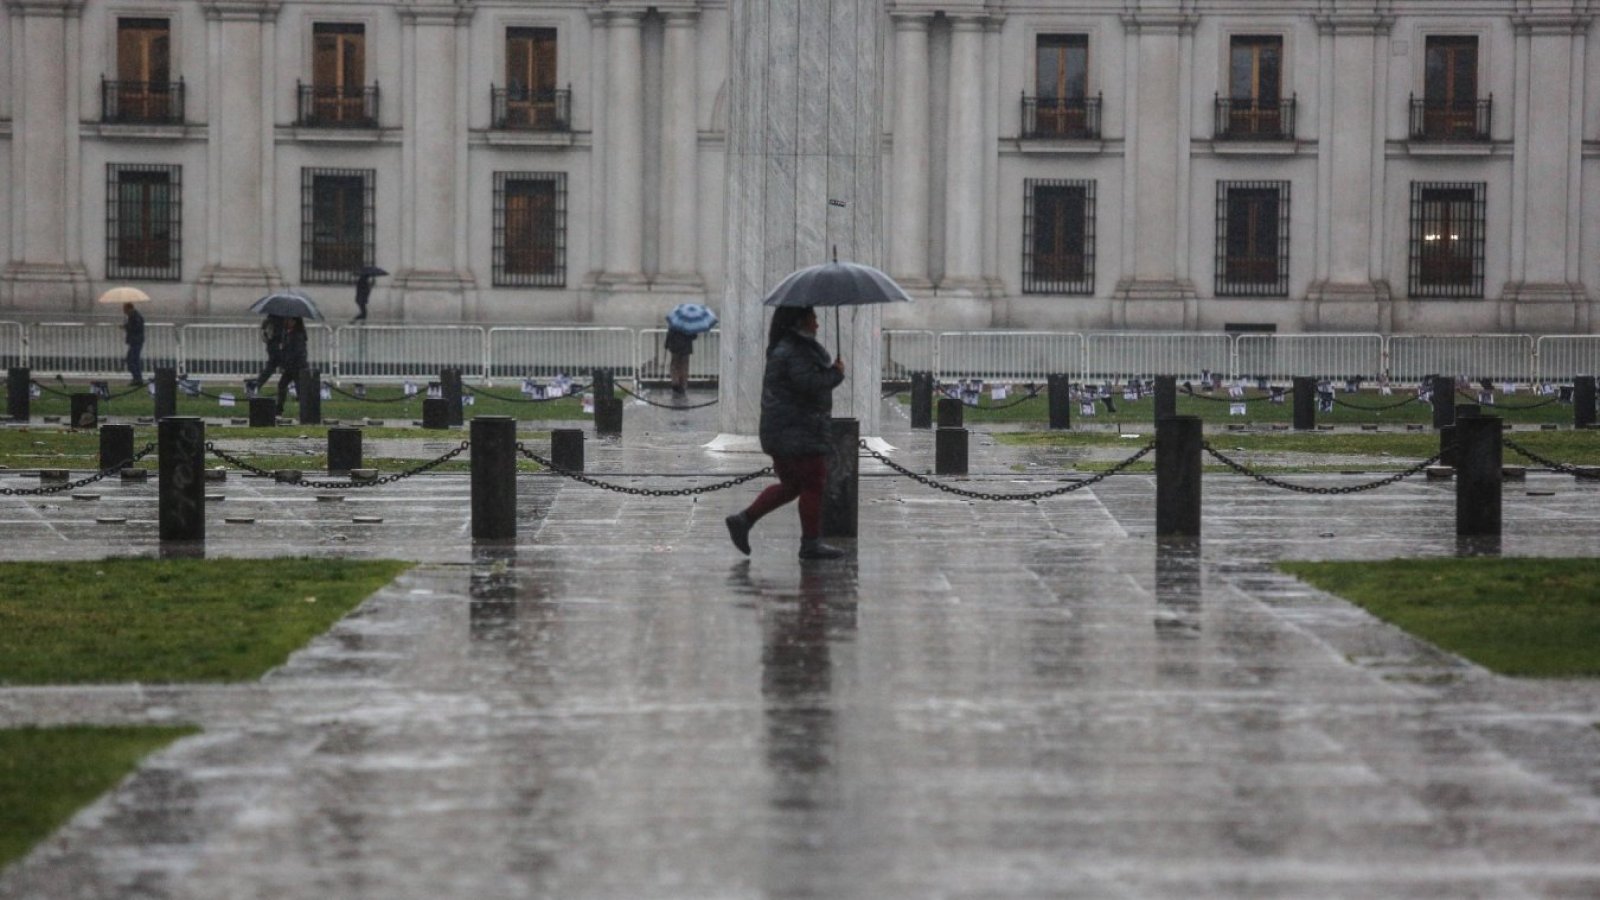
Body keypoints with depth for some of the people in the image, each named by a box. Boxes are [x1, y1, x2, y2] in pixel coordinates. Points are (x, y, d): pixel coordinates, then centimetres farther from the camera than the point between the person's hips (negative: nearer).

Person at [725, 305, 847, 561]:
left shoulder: (783, 348, 17)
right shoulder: (794, 352, -17)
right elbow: (809, 383, -25)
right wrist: (836, 373, -12)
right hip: (798, 432, -11)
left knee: (791, 485, 16)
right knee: (813, 484, -3)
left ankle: (743, 520, 12)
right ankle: (811, 543, 1)